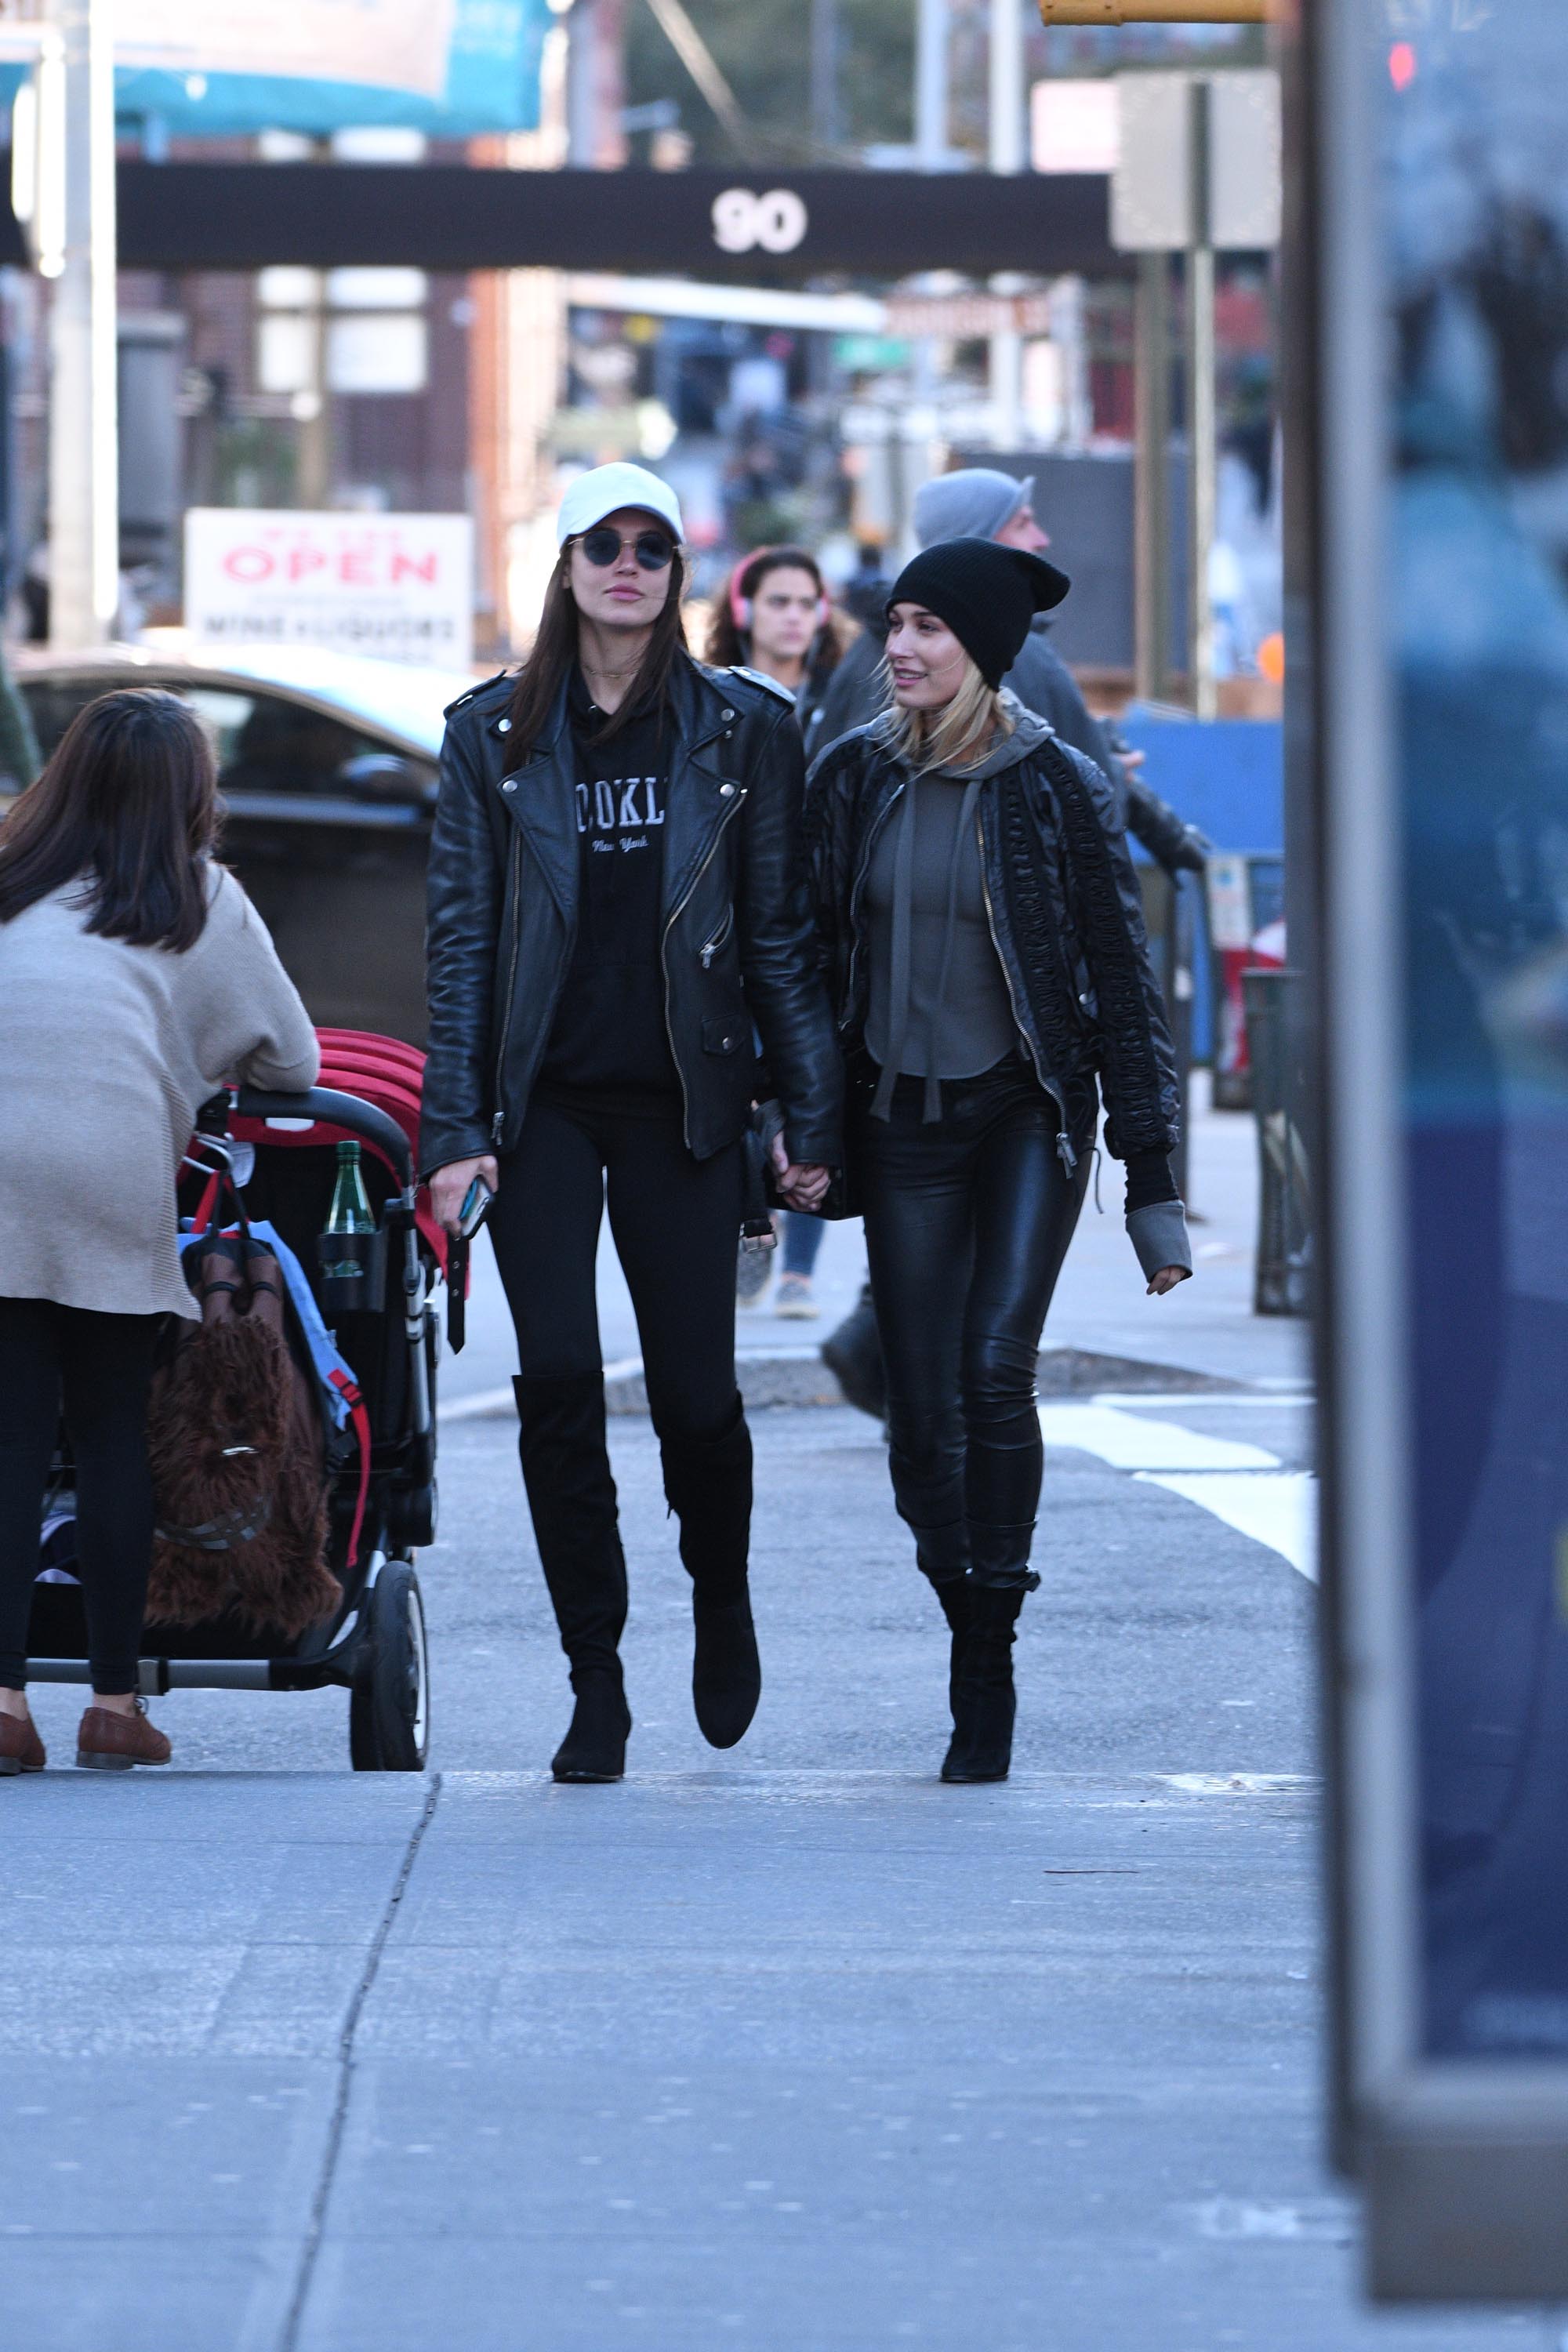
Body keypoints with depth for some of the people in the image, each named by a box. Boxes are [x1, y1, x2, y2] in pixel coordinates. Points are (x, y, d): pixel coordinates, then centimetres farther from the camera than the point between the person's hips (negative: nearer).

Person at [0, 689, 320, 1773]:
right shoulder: (200, 901, 16)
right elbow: (293, 1059, 19)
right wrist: (196, 1057, 38)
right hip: (113, 1182, -1)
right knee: (112, 1432, 8)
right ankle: (115, 1700, 8)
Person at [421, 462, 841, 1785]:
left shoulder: (741, 730, 5)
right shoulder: (494, 734, 5)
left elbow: (783, 935, 5)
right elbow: (461, 937, 3)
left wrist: (811, 1118, 0)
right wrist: (455, 1128, -5)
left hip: (684, 1103, 0)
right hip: (543, 1103, 0)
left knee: (696, 1392, 0)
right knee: (558, 1386, -6)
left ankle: (723, 1600, 30)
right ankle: (597, 1687, 2)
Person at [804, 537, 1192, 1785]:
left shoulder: (1057, 790, -6)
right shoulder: (852, 779, 3)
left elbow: (1122, 980, -3)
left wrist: (1151, 1179, -5)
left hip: (1028, 1115, -3)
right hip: (902, 1120, 3)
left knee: (996, 1367, -19)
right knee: (923, 1412, -1)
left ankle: (991, 1662, -12)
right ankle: (973, 1653, 16)